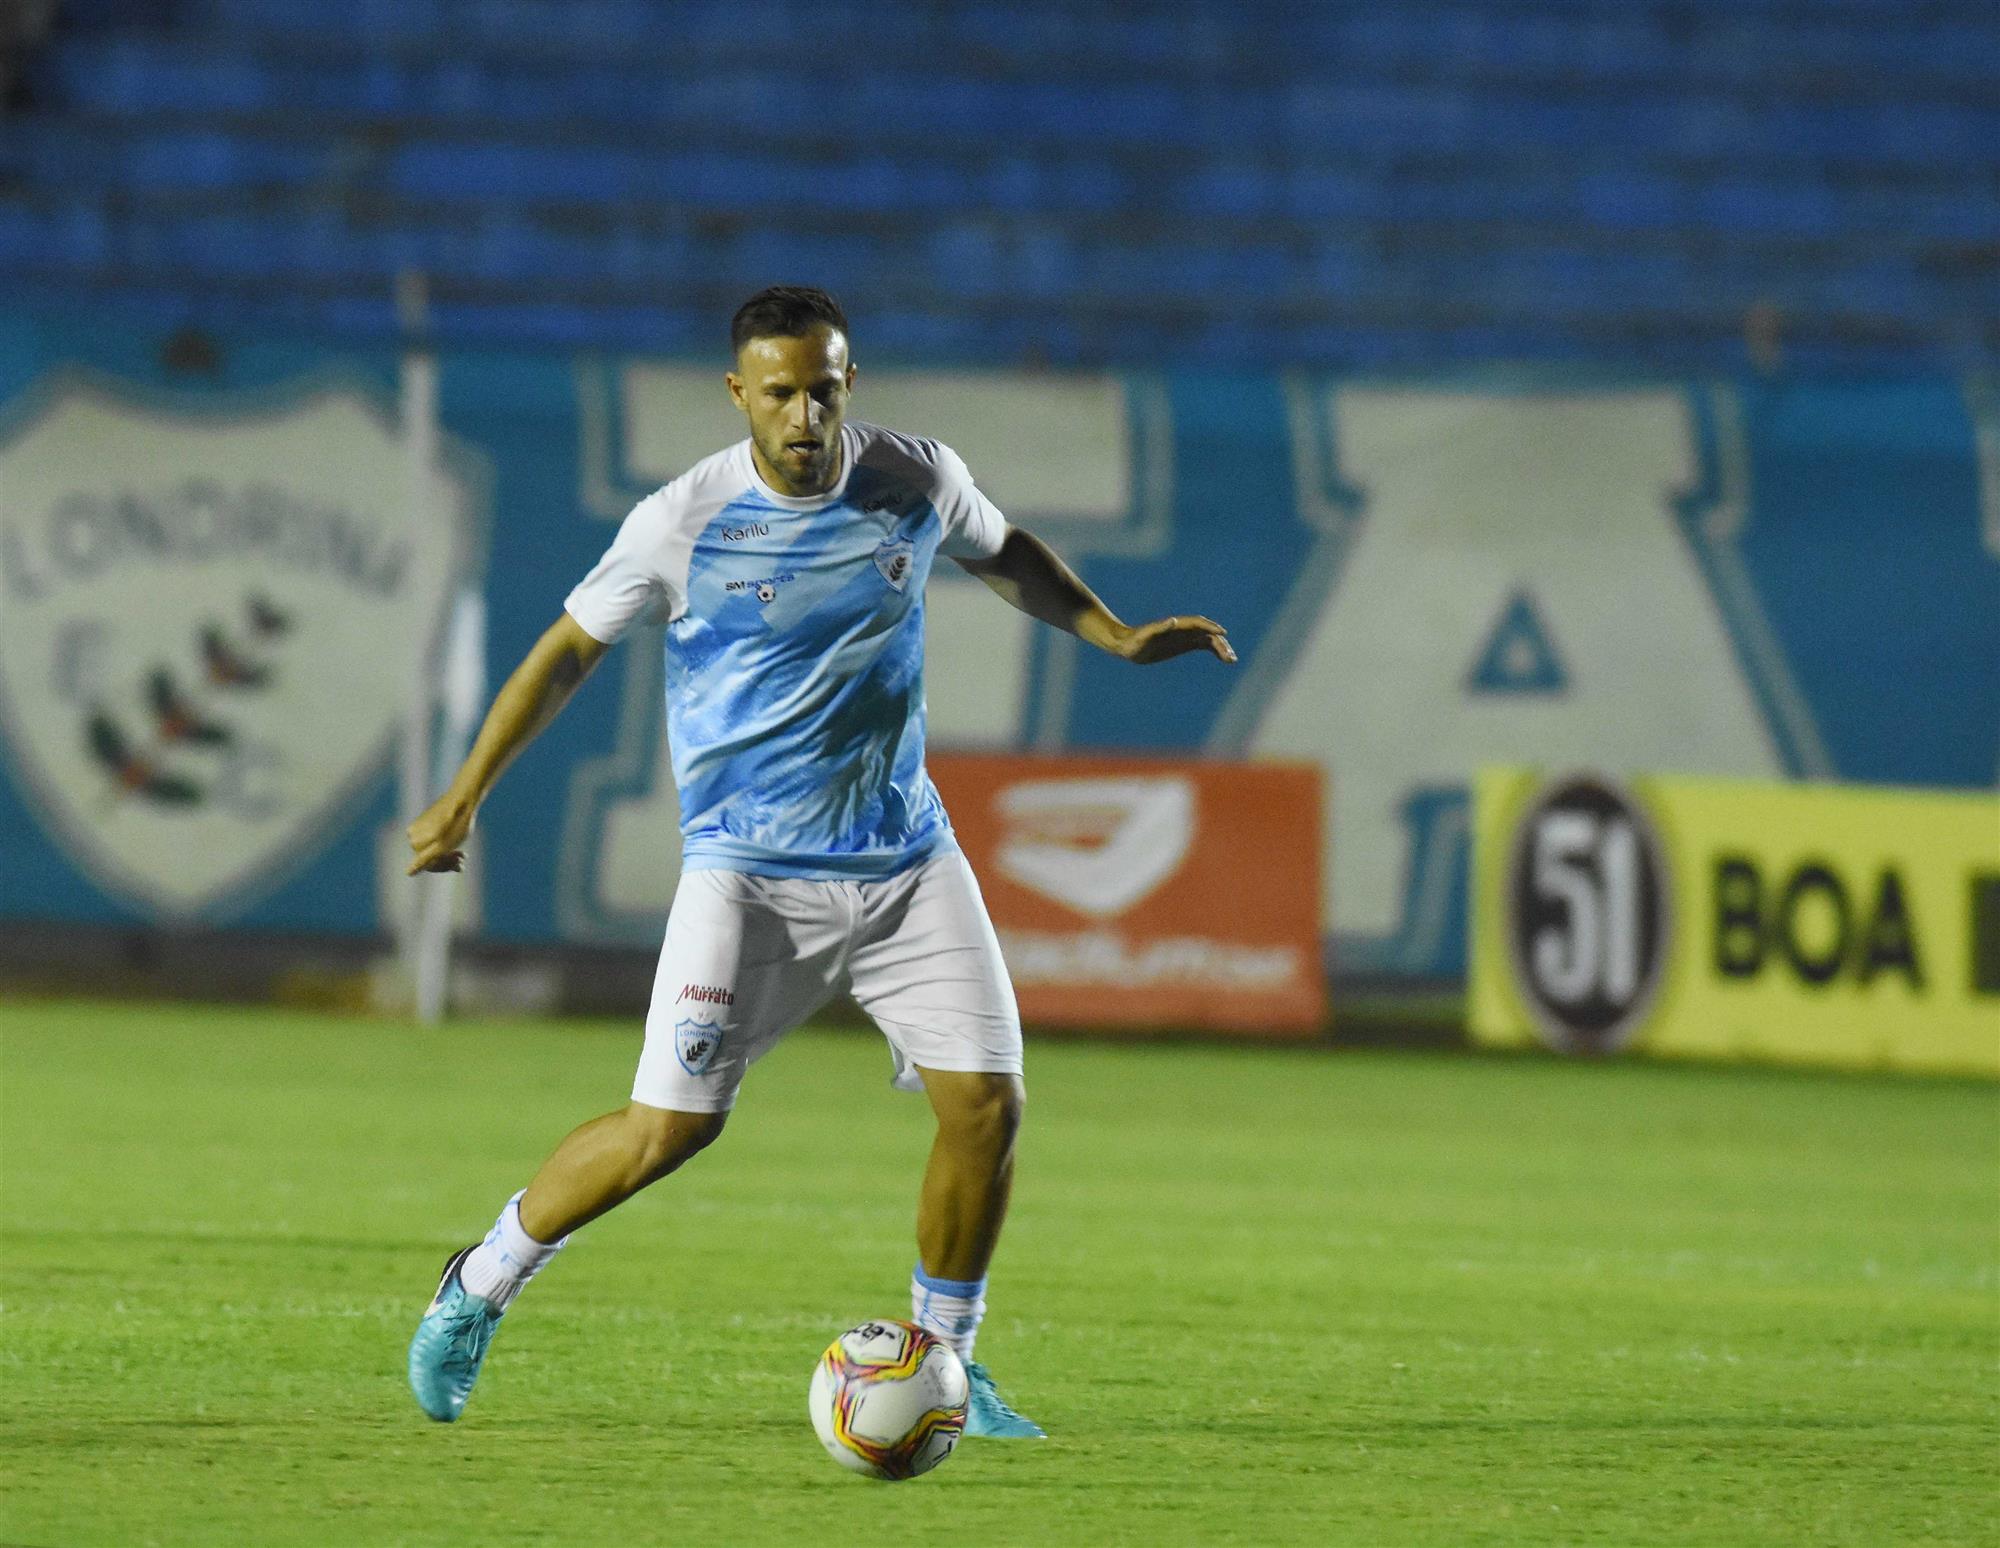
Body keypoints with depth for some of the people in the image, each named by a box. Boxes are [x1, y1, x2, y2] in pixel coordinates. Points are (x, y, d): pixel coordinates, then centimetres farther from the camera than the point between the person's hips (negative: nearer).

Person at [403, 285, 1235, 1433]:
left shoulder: (918, 480, -1)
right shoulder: (684, 522, -10)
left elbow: (1006, 554, 22)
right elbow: (570, 649, 2)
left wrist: (1117, 636, 12)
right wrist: (468, 795, -2)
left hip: (905, 858, 4)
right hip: (747, 873, -3)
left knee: (988, 1103, -7)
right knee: (670, 1126, -11)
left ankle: (944, 1364, 12)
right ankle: (480, 1289, 12)